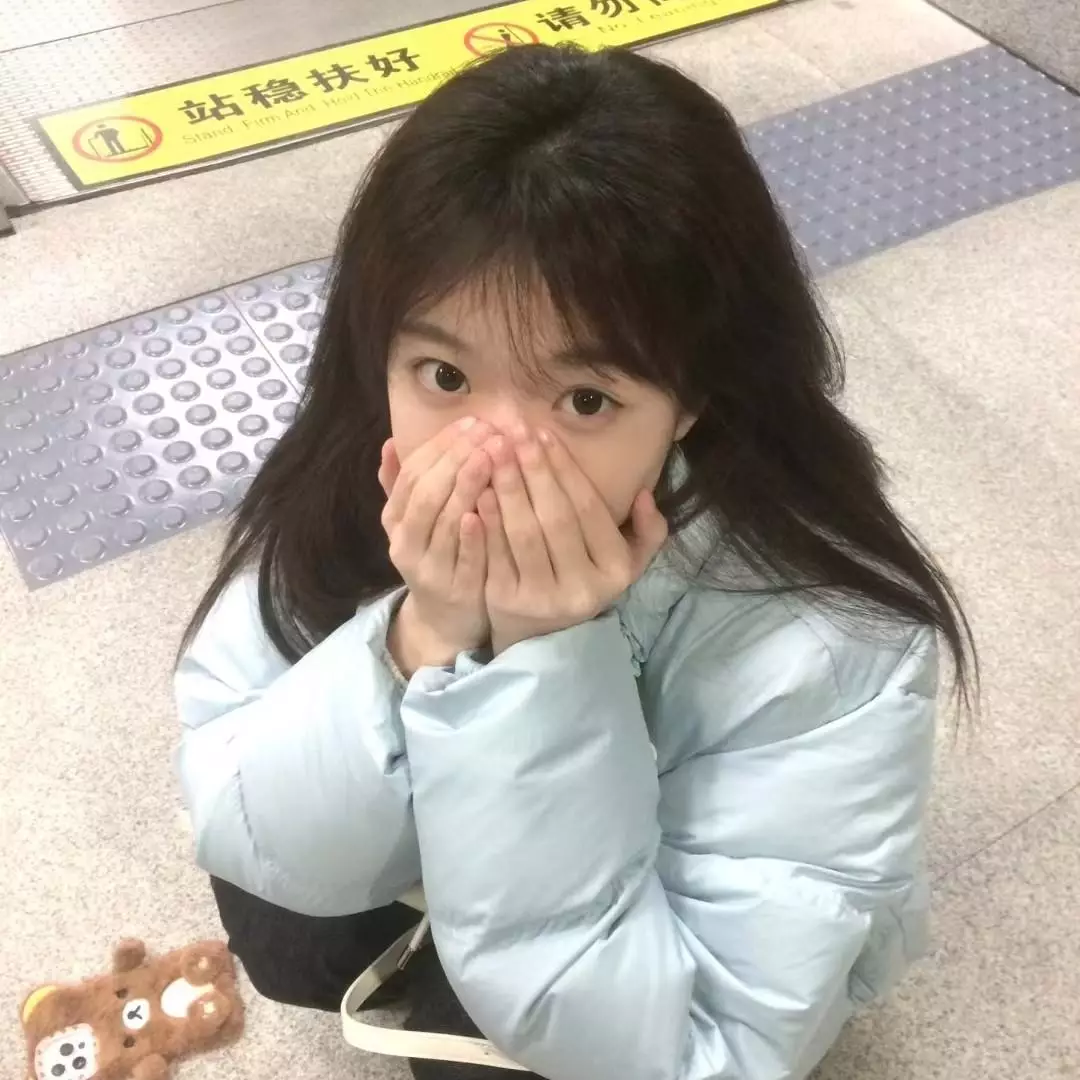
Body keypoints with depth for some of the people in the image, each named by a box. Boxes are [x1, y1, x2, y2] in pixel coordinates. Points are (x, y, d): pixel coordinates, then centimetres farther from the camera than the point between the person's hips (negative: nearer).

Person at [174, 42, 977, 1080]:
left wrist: (542, 669, -44)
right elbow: (239, 831, -21)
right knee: (280, 930, -13)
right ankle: (439, 965, 18)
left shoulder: (825, 642, -37)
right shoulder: (348, 475, -27)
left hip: (701, 968, -3)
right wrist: (423, 646, -40)